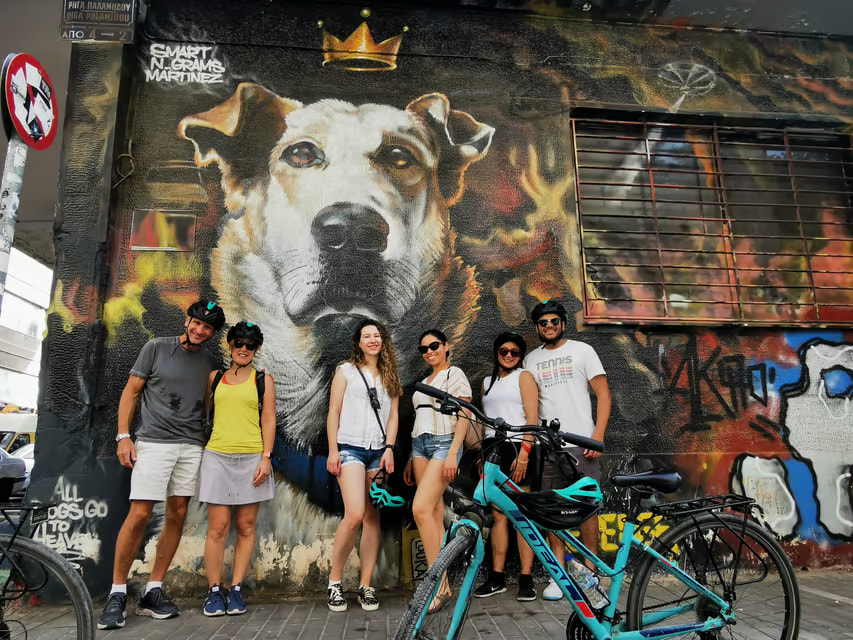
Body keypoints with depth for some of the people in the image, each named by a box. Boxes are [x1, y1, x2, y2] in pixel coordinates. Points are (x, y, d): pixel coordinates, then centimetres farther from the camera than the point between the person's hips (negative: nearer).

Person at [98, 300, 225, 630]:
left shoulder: (210, 362, 10)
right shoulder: (156, 348, 1)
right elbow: (131, 391, 2)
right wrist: (123, 435, -5)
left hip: (191, 446, 4)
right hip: (153, 442, -4)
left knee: (177, 516, 4)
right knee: (139, 515, -8)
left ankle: (153, 591, 16)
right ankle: (117, 593, 8)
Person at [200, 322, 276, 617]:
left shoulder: (263, 379, 7)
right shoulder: (215, 377, 12)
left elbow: (268, 420, 3)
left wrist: (266, 457, -6)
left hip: (251, 459, -1)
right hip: (217, 457, 1)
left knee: (246, 527, 4)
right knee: (217, 527, -1)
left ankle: (236, 589, 14)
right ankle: (214, 590, 12)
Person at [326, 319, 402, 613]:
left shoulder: (389, 375, 15)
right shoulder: (346, 370, 6)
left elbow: (392, 415, 10)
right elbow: (333, 412, 3)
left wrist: (389, 449, -2)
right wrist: (332, 451, -5)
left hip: (378, 452, 4)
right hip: (350, 448, -3)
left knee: (373, 518, 3)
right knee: (355, 514, -17)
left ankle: (366, 586, 12)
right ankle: (334, 580, 1)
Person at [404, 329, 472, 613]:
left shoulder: (454, 375, 0)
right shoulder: (424, 382, 22)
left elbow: (464, 416, -8)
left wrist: (453, 453, -18)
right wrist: (411, 460, 19)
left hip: (444, 443, -7)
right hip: (420, 444, 7)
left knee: (421, 509, -19)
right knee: (435, 513, 4)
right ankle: (442, 586, 8)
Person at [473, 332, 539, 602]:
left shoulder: (523, 377, 3)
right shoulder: (488, 382, 20)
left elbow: (532, 417, -6)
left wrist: (524, 452, -16)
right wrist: (481, 454, 14)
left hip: (515, 447, -5)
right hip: (492, 448, 5)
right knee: (499, 515, 7)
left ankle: (526, 579, 4)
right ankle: (497, 578, 12)